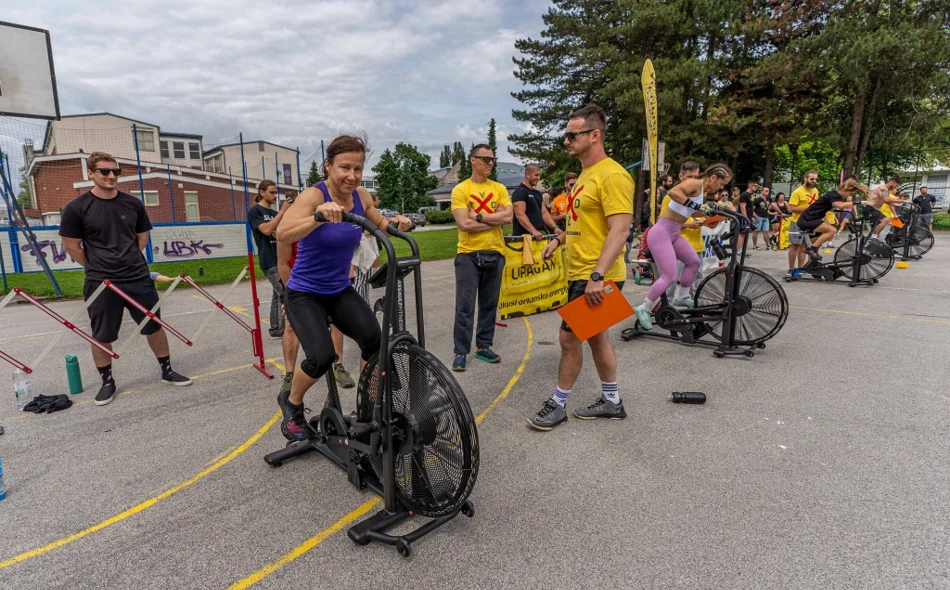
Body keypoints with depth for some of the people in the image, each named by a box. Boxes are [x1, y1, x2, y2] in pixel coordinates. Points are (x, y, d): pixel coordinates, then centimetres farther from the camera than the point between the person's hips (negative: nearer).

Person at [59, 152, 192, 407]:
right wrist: (99, 267, 5)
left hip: (139, 278, 3)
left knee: (154, 326, 9)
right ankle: (107, 381, 25)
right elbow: (71, 246, -1)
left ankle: (167, 371, 24)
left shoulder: (133, 204, 3)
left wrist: (128, 261, 10)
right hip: (100, 282, -3)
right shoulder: (76, 208, -7)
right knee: (102, 336, 7)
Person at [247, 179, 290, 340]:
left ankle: (275, 329, 17)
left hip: (280, 259, 7)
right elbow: (266, 230, -18)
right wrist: (282, 212, -18)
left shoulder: (275, 213, 16)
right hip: (269, 261, -7)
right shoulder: (254, 211, -3)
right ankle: (283, 330, -6)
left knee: (278, 294, 10)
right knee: (284, 294, -11)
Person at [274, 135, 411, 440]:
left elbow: (380, 225, 14)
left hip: (340, 291, 5)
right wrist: (319, 216, -51)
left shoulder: (361, 196, -3)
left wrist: (396, 222, -8)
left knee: (375, 340, -18)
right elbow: (282, 234, -35)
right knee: (322, 356, -21)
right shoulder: (313, 195, -20)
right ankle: (290, 401, 13)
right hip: (305, 294, -5)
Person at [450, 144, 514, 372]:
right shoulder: (460, 190, -4)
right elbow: (464, 224, -15)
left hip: (495, 254, 4)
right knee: (465, 306, -2)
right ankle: (461, 352, 7)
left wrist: (479, 216, -12)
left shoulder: (499, 189, 8)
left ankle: (483, 346, 25)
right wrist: (494, 218, -9)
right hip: (468, 254, -4)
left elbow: (508, 218, -6)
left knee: (489, 304, 12)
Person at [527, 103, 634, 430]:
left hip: (596, 277, -10)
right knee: (596, 336, 16)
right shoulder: (586, 173, 14)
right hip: (580, 273, 10)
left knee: (569, 337, -1)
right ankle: (611, 401, 30)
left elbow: (619, 230, -23)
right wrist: (559, 239, 13)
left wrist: (597, 277, -29)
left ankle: (558, 404, 16)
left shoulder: (612, 175, -16)